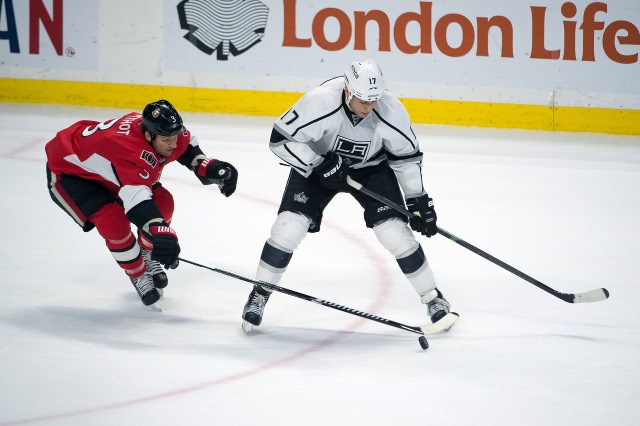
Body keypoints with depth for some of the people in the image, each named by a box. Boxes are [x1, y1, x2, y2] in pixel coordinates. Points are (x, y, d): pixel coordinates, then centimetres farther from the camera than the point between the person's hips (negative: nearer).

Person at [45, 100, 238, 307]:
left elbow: (187, 145, 6)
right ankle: (138, 274, -1)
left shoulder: (166, 133, -19)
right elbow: (136, 197, -56)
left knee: (162, 202, -4)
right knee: (113, 220, -26)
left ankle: (147, 256, 21)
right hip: (67, 172, -8)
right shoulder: (133, 150, -44)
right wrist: (161, 231, -69)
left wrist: (208, 167, -11)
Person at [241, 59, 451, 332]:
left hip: (371, 168, 1)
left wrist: (418, 200, -7)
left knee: (394, 230, -11)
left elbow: (406, 154, -10)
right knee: (289, 225, -15)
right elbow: (281, 138, -26)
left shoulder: (391, 112, -28)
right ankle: (259, 295, 4)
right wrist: (318, 165, -32)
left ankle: (433, 298, 6)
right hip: (316, 163, -1)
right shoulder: (320, 102, -36)